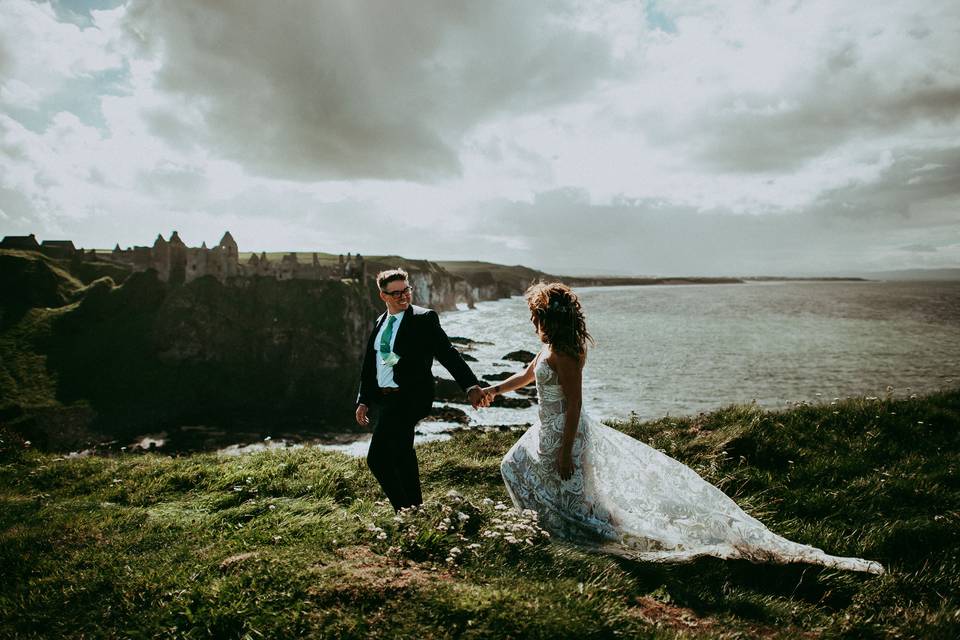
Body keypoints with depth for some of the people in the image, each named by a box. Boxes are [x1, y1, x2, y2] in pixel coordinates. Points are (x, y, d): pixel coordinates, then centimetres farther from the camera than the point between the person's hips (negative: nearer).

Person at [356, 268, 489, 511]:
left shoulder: (424, 318, -9)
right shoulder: (380, 322, 10)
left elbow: (447, 353, -17)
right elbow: (369, 364, 16)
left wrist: (471, 386, -28)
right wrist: (363, 401, 12)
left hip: (408, 400, -8)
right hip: (383, 400, 8)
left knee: (377, 458, -15)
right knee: (401, 455, 21)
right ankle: (415, 507, 39)